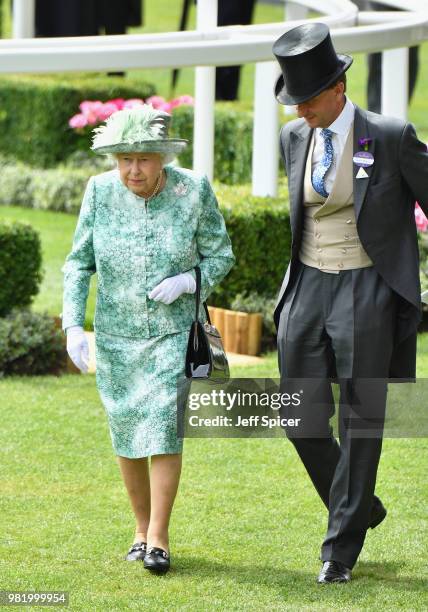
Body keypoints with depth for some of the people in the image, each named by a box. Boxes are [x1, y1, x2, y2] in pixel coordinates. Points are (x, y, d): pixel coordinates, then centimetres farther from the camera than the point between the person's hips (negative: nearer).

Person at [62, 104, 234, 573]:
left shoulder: (193, 191, -14)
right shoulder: (101, 192, -10)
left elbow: (220, 255, -3)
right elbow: (80, 262, -3)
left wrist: (185, 282, -22)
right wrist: (73, 326, -13)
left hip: (173, 332, -2)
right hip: (115, 335, 2)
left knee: (164, 429, -12)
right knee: (126, 432, 8)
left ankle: (159, 537, -4)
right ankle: (142, 528, 25)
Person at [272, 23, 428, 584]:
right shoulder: (294, 137, 5)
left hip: (368, 295, -5)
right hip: (307, 291, 5)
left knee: (360, 421, -2)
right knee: (303, 421, 2)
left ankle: (342, 547, 8)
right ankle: (361, 508, 27)